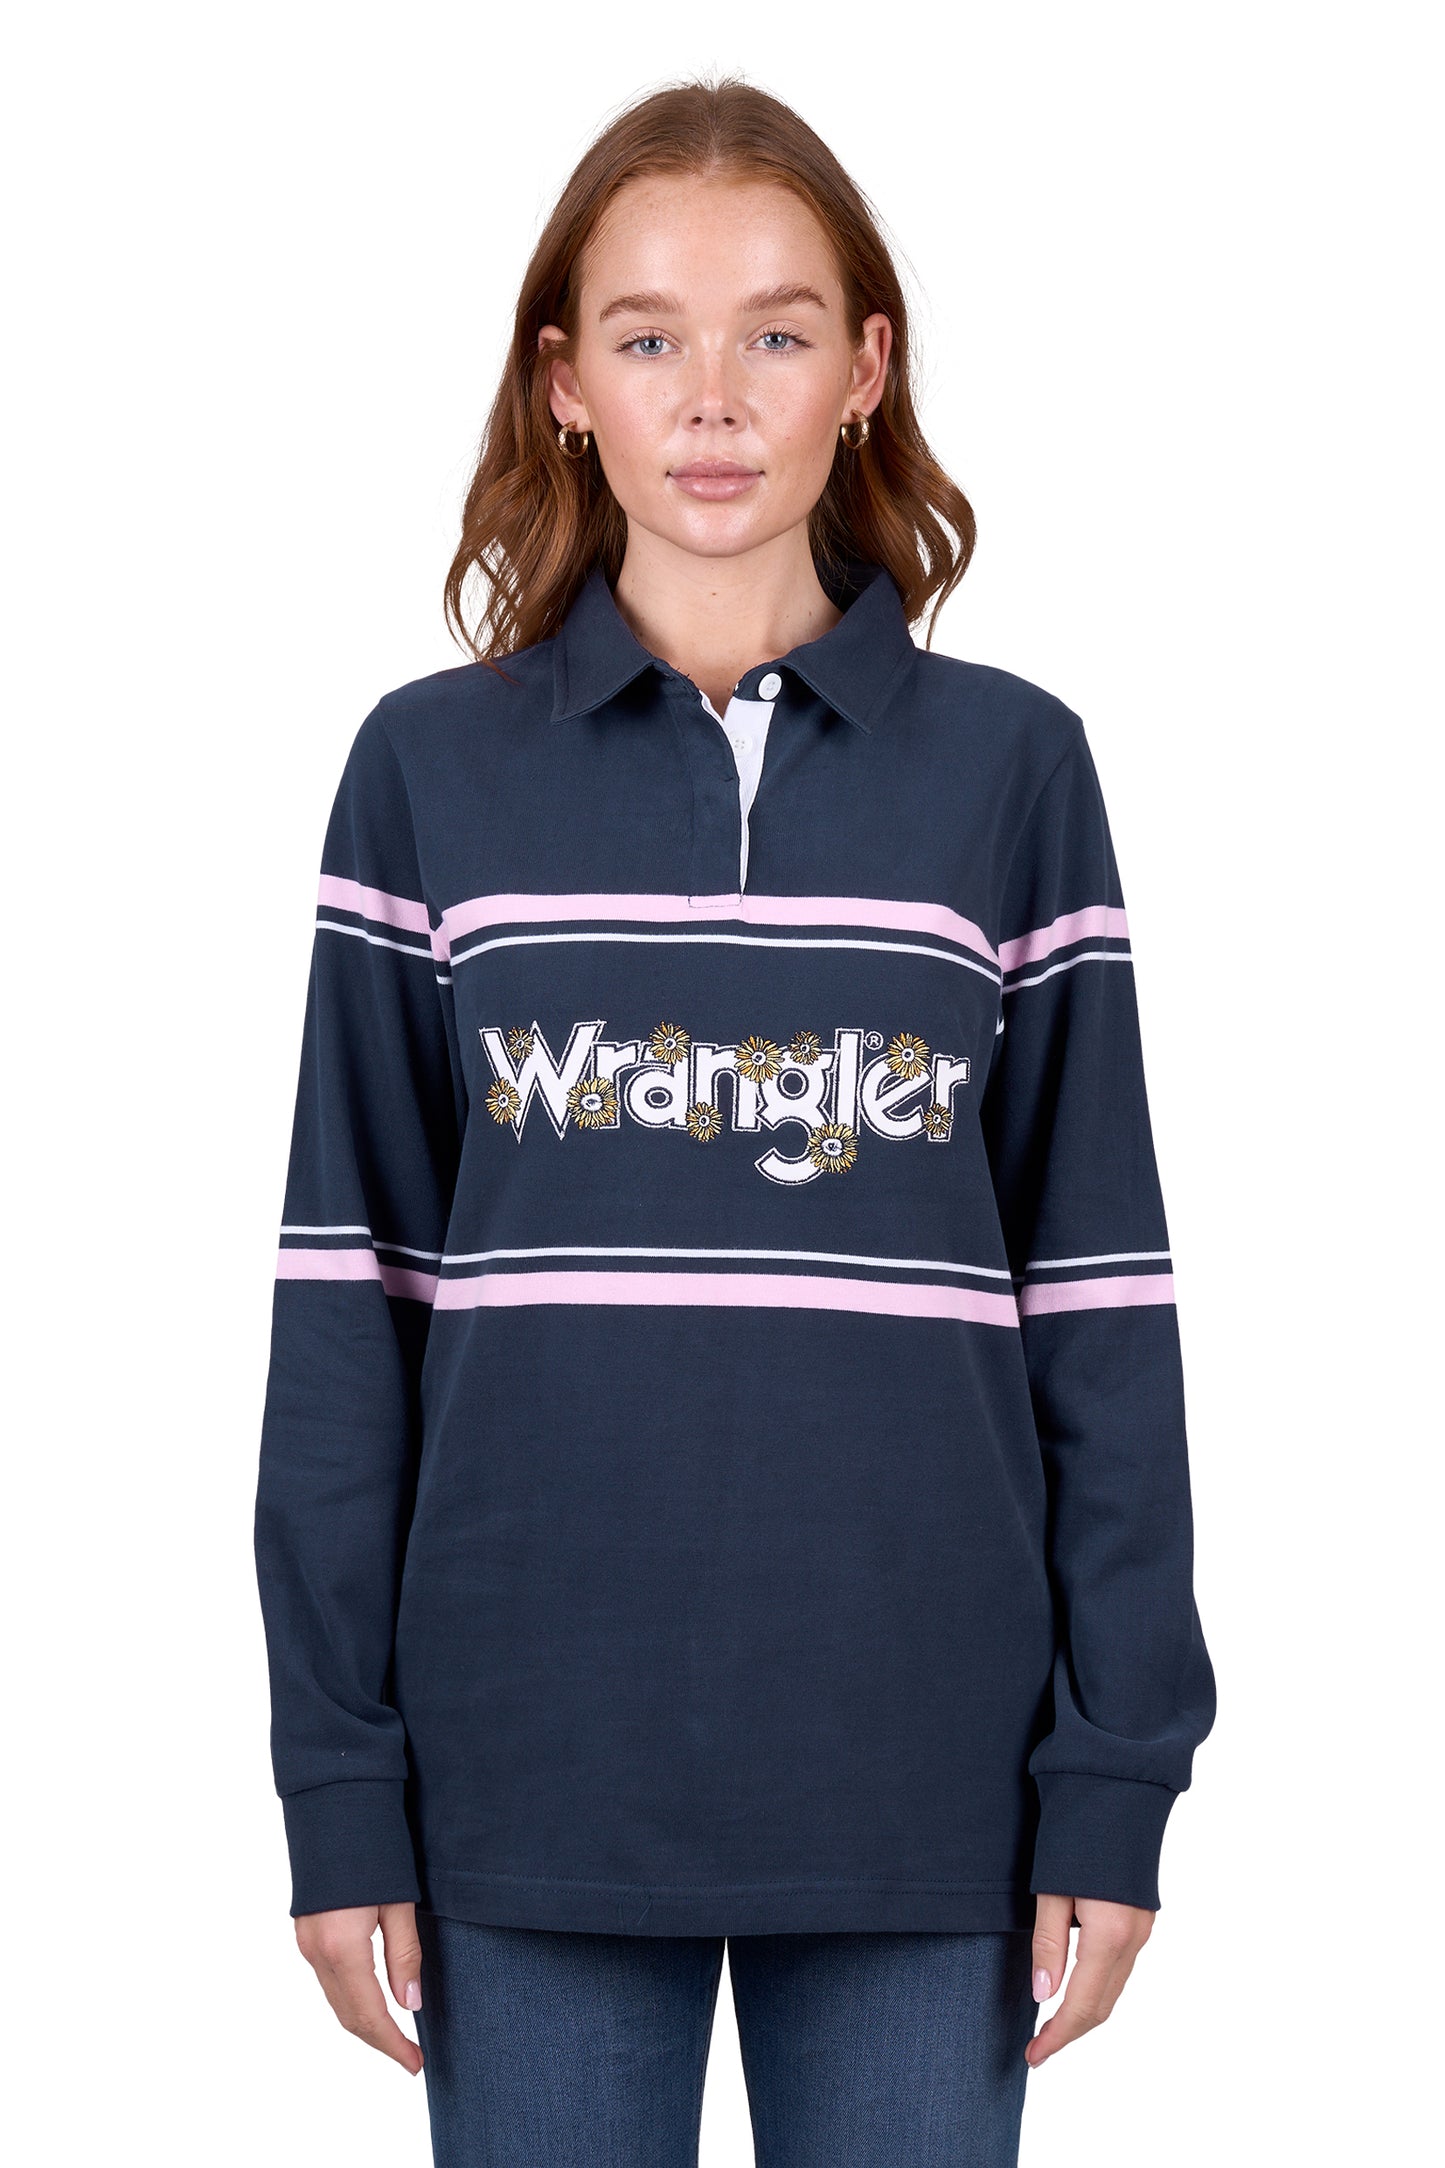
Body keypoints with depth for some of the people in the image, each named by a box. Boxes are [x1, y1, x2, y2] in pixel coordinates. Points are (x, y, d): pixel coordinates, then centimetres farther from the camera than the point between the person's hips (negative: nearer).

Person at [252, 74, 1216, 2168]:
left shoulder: (1008, 767, 3)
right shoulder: (432, 771, 3)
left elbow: (1098, 1291, 4)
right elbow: (348, 1290, 3)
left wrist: (1117, 1775, 0)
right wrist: (339, 1787, 0)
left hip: (921, 1788, 0)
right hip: (532, 1774, 0)